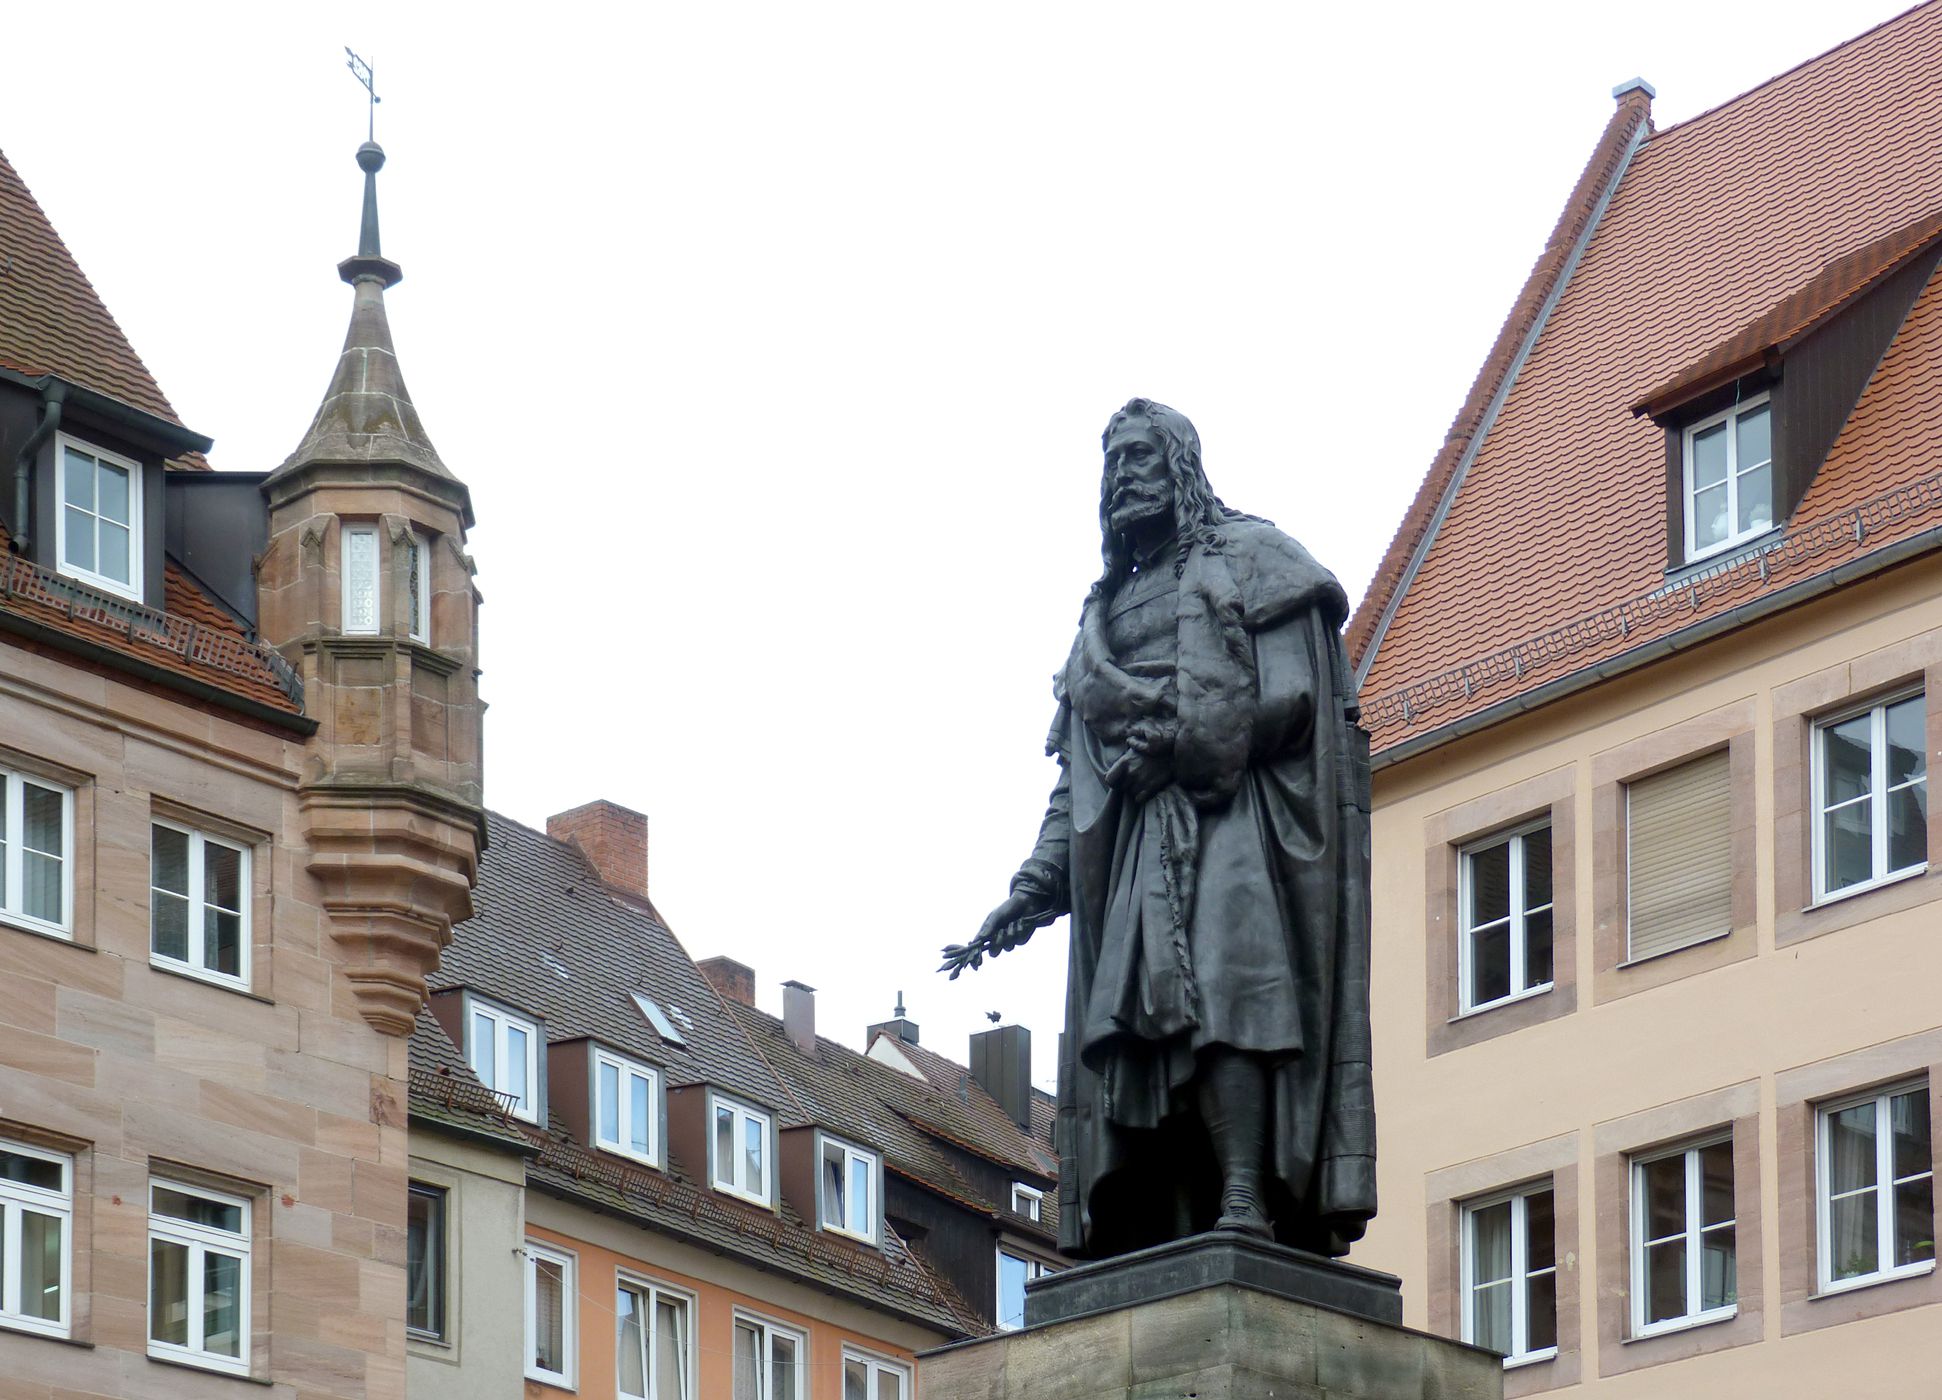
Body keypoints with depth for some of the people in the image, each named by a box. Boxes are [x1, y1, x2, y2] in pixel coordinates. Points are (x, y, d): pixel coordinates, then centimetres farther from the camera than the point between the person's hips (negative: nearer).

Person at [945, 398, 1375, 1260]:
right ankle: (1150, 1233, -15)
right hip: (1141, 838, 5)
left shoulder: (1247, 561, 11)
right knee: (1139, 1022, -8)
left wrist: (1180, 740, -10)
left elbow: (1290, 699, -4)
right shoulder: (1107, 611, 28)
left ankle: (1246, 1203, -30)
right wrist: (1034, 889, 12)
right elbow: (1077, 782, 23)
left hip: (1237, 822, -5)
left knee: (1223, 993, -21)